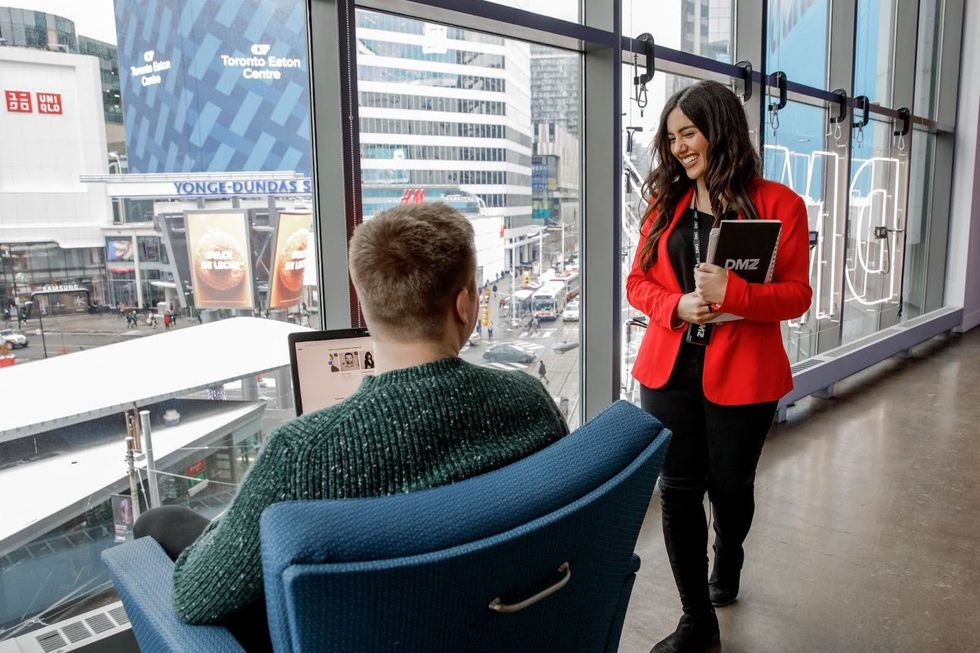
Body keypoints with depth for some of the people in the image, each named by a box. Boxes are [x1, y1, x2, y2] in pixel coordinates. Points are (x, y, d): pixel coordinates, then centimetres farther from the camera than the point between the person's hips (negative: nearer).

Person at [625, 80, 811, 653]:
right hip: (669, 370, 3)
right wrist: (675, 306, -13)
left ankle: (727, 566, 50)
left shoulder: (778, 204, -5)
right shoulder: (665, 203, 7)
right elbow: (638, 281, 8)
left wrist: (732, 293, -25)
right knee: (678, 492, 4)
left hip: (742, 376, -2)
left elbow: (797, 295, -8)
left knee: (730, 486, 16)